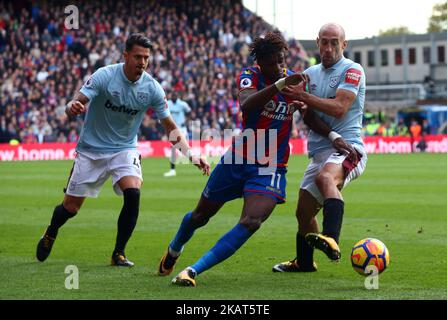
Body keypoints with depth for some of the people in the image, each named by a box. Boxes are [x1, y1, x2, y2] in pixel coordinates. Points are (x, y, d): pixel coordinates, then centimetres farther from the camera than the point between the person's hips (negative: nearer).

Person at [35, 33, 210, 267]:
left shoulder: (152, 88, -11)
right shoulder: (104, 76, -19)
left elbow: (170, 127, -4)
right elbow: (76, 104, -24)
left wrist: (191, 155, -16)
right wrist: (72, 107, -49)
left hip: (125, 149, 2)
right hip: (91, 149, -1)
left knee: (133, 194, -24)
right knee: (70, 208, 3)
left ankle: (119, 253, -7)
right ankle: (50, 235, 37)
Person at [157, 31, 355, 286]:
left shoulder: (295, 80, -4)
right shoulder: (250, 77, -12)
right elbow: (246, 105, -33)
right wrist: (279, 85, -44)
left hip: (270, 169, 0)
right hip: (237, 160, 0)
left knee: (250, 223, -25)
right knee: (200, 217, 17)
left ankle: (193, 271, -23)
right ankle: (174, 251, 50)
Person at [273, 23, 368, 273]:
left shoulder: (352, 71, -6)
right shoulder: (311, 73, 17)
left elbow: (339, 108, -17)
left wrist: (303, 96, -15)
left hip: (347, 147, -8)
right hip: (319, 152, 8)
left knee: (325, 177, -39)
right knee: (304, 212, 15)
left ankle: (331, 240, -58)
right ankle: (304, 262, 39)